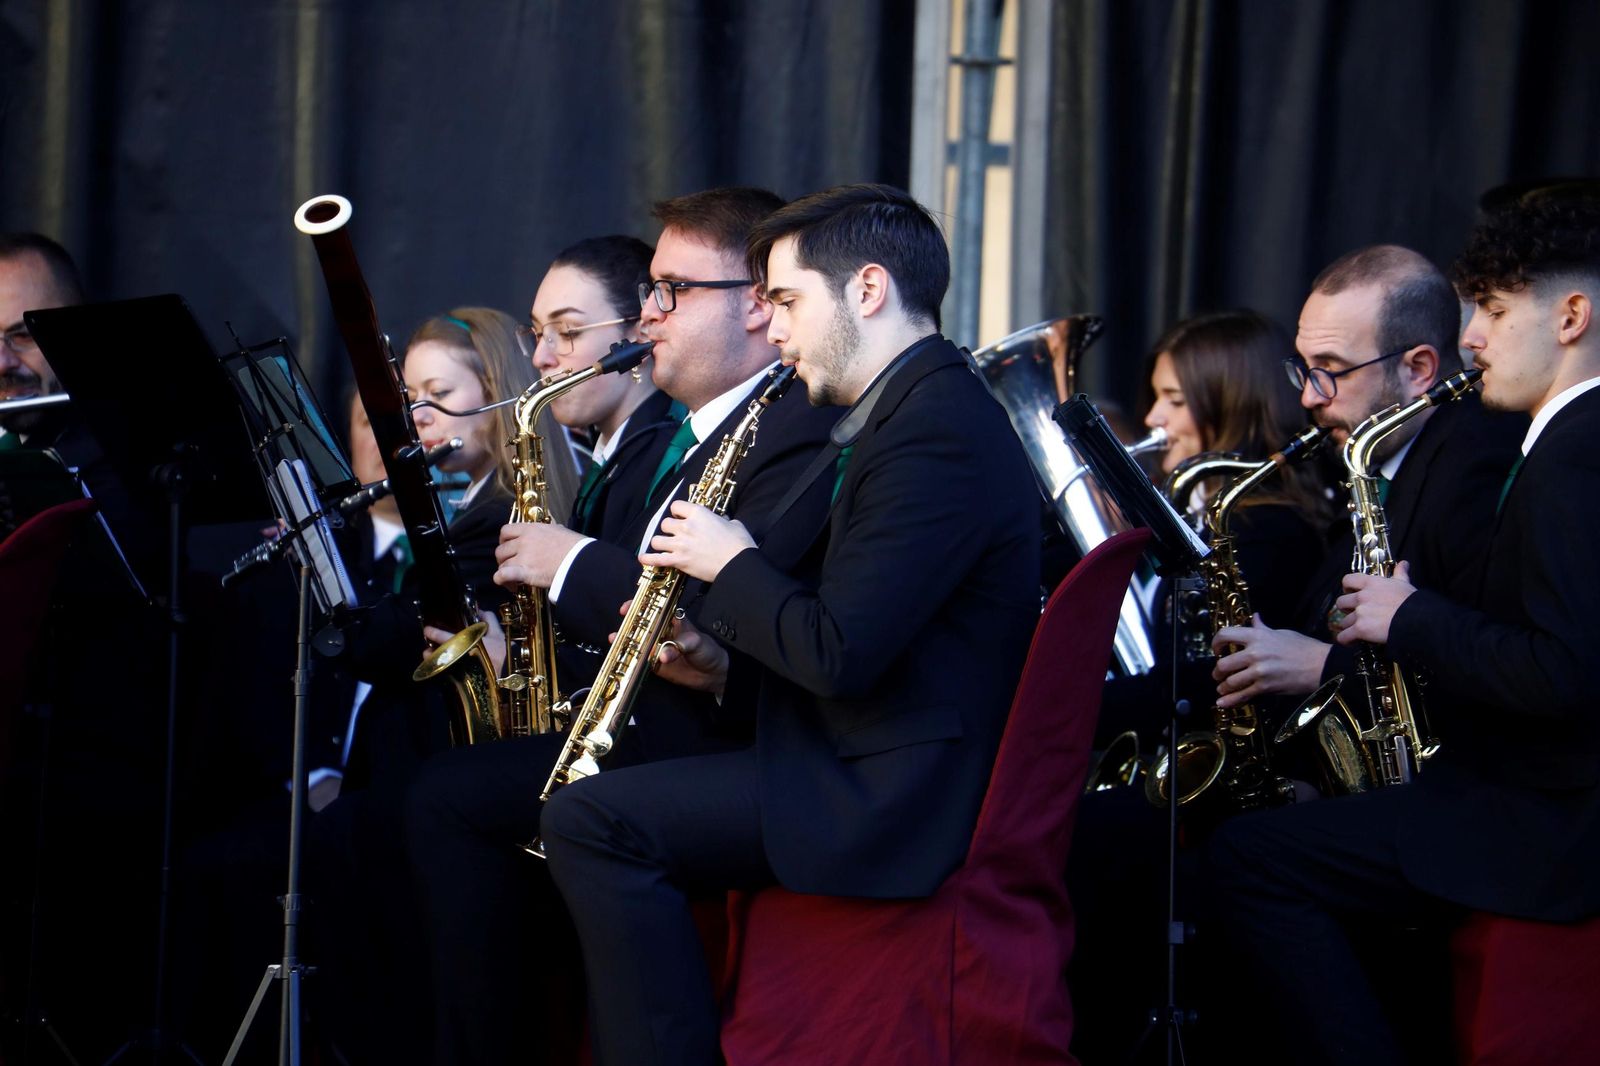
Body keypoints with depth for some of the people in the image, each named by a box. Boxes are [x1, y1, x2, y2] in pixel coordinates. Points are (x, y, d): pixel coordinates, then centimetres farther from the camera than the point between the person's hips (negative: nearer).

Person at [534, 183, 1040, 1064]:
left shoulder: (940, 430, -18)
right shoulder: (916, 412, 17)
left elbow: (839, 655, -24)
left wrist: (731, 565, -8)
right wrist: (727, 666, 8)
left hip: (891, 796, -11)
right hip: (866, 767, 11)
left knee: (587, 821, -19)